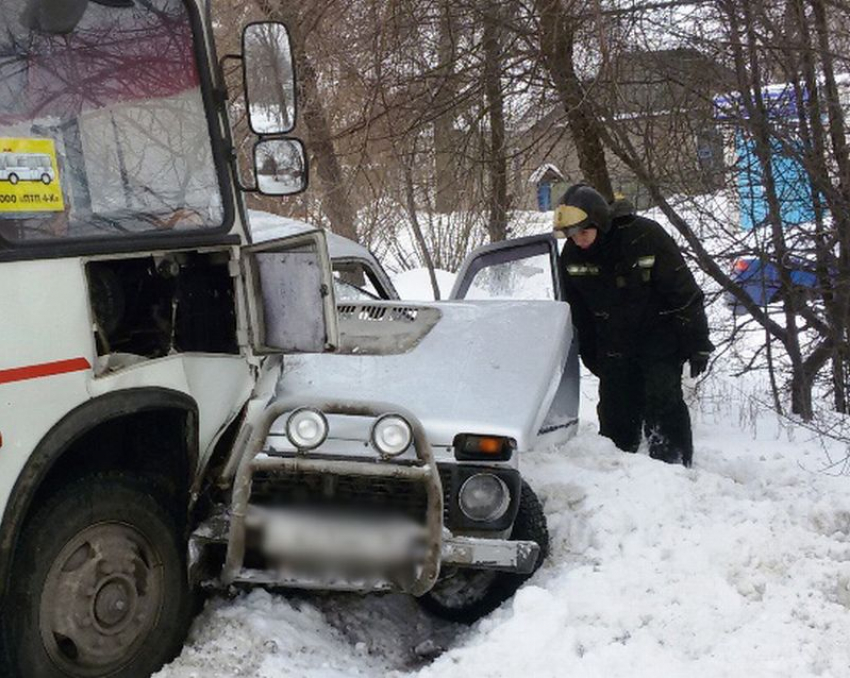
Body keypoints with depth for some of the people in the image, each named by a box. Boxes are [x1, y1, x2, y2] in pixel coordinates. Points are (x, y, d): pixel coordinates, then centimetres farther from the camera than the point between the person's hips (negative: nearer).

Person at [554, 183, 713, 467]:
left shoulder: (646, 236, -22)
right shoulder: (571, 255, -7)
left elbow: (684, 292, -16)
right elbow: (577, 312, 9)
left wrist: (697, 345, -14)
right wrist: (590, 355, 12)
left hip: (659, 339, -4)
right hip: (614, 346, 4)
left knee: (664, 404, -13)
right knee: (615, 411, 6)